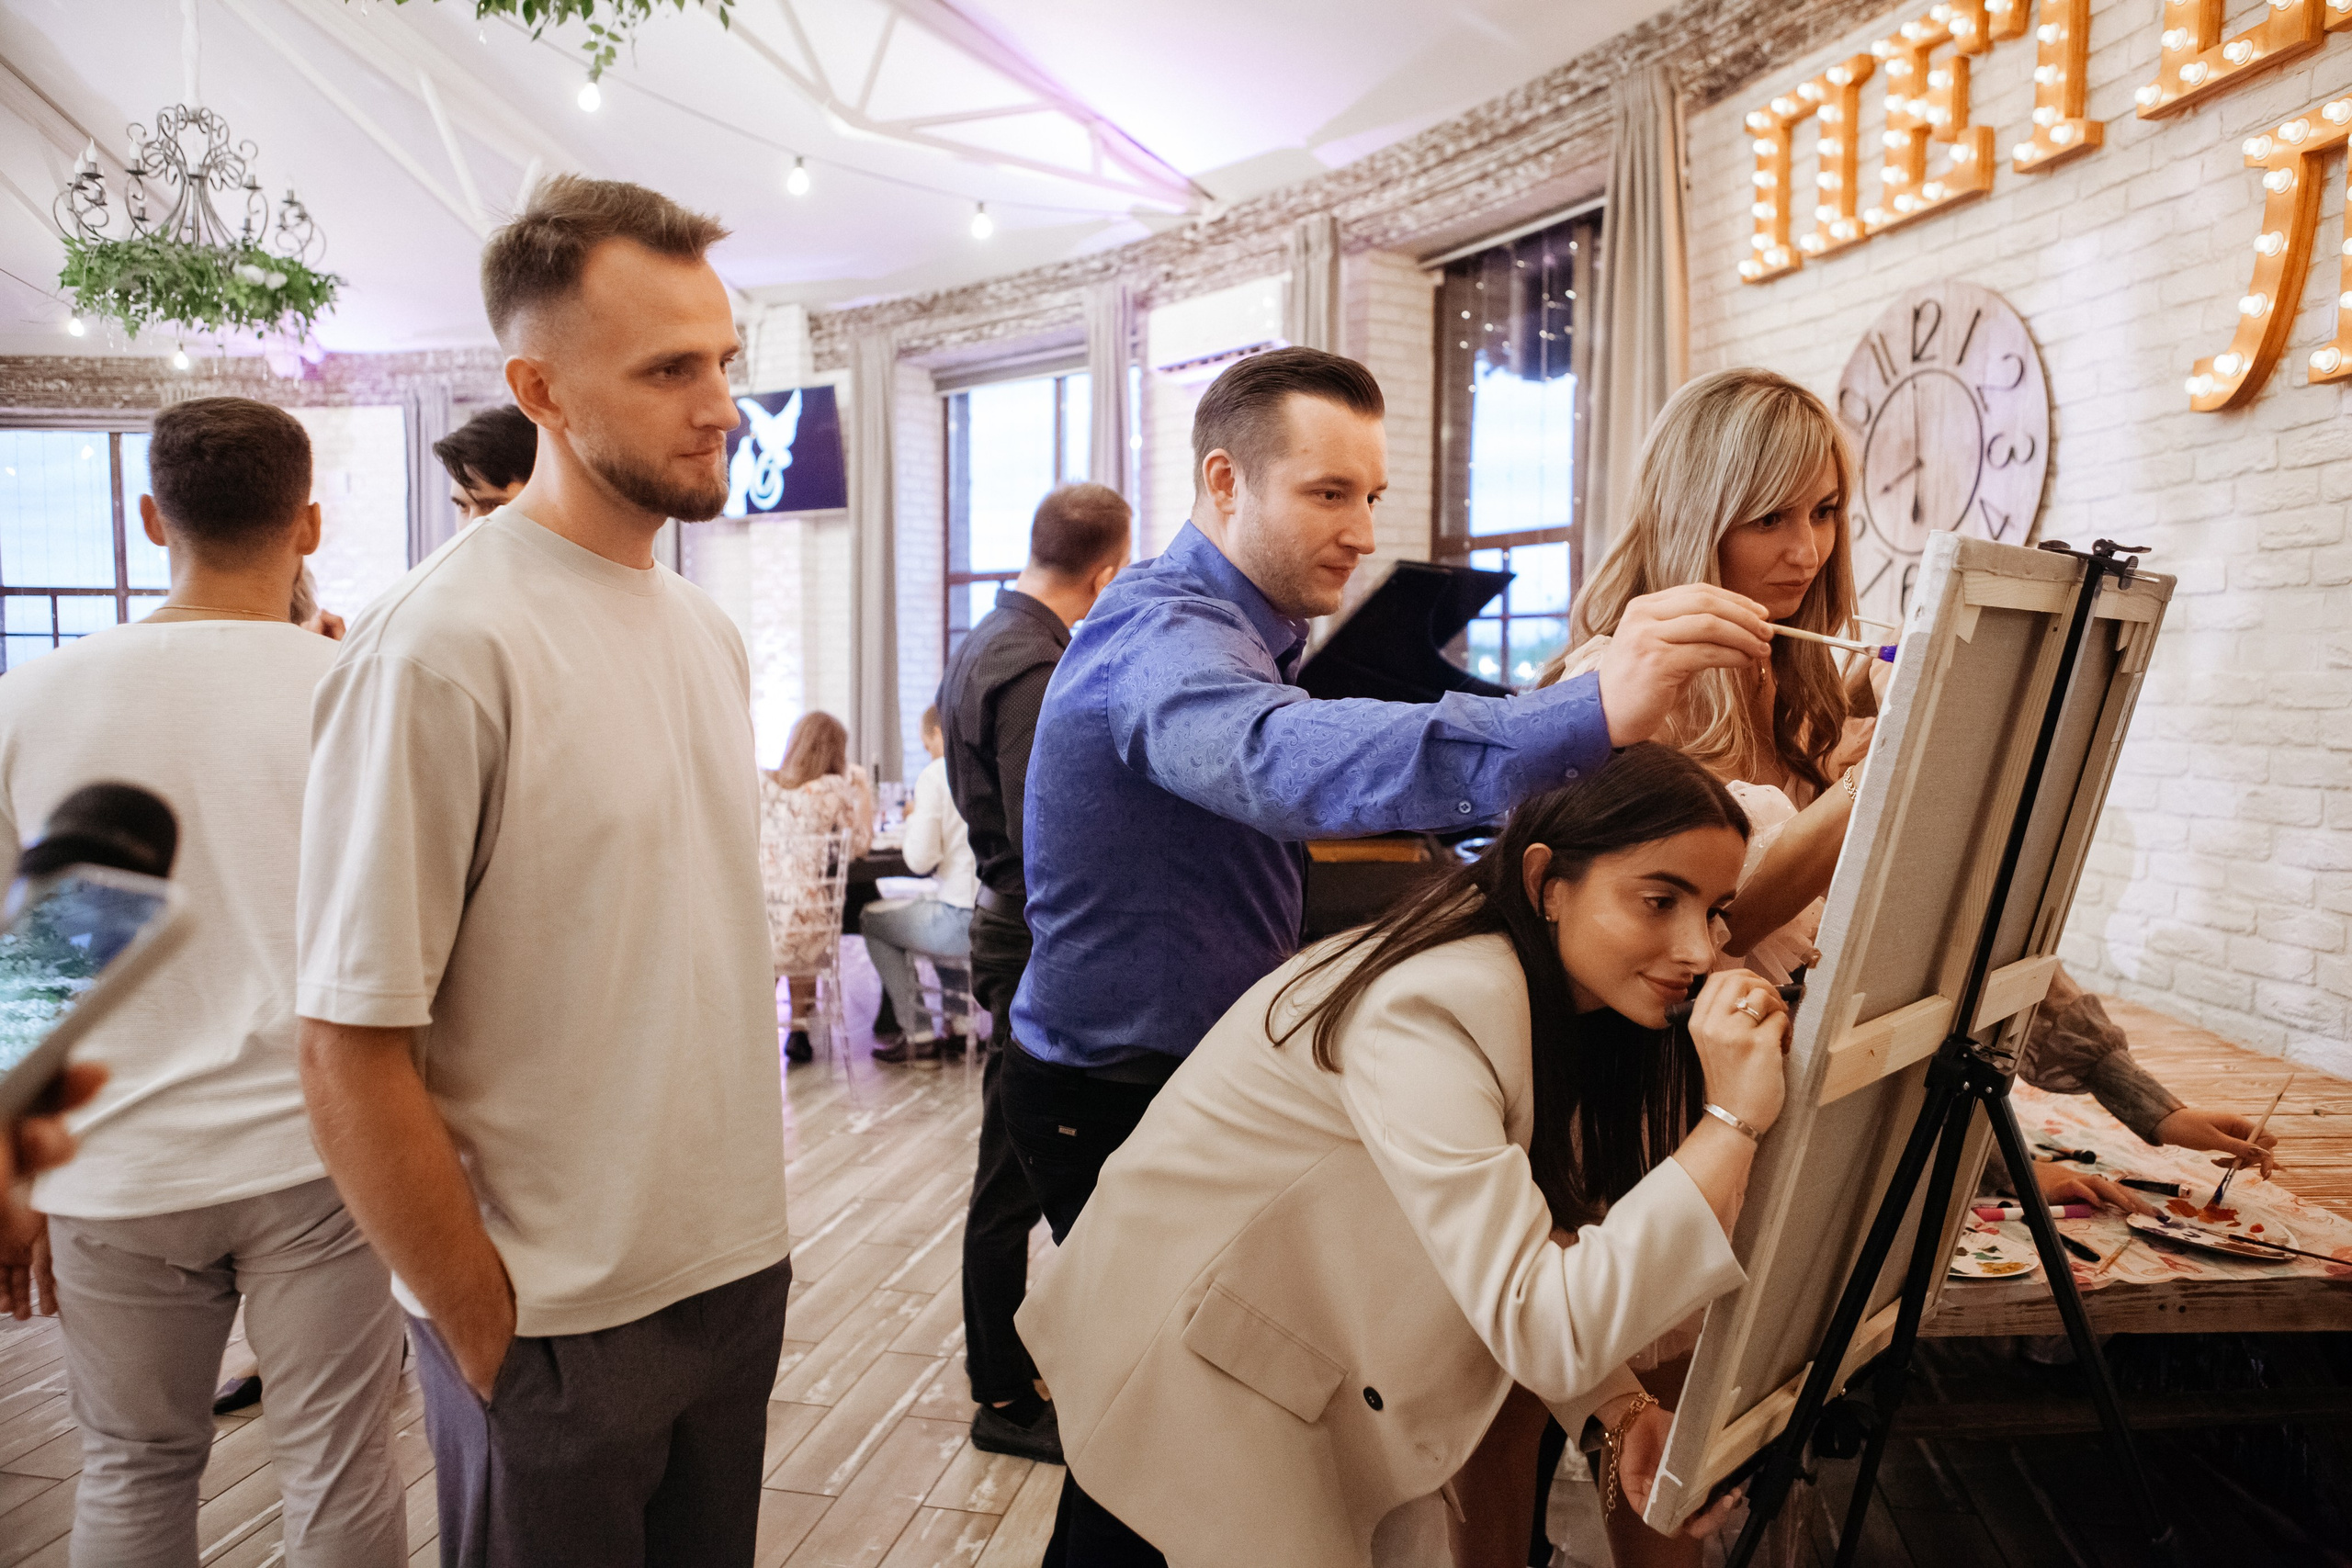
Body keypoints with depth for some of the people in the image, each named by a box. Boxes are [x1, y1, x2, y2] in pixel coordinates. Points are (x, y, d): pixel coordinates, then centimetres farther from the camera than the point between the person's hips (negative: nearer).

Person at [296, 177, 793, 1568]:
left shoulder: (710, 632, 6)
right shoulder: (443, 648, -18)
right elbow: (351, 1054, -18)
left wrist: (752, 1223, 11)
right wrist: (489, 1340, -12)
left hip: (742, 1266, 7)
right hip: (561, 1326, -7)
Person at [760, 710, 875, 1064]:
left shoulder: (762, 784, 5)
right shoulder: (835, 789, -3)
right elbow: (861, 845, 9)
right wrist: (862, 789, 22)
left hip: (755, 927, 2)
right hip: (806, 929, -2)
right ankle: (799, 1031, 34)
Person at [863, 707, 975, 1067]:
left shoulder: (935, 774, -8)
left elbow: (920, 861, -11)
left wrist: (915, 819, 8)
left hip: (966, 921, -7)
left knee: (872, 918, 18)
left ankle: (921, 1037, 18)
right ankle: (959, 1027, 33)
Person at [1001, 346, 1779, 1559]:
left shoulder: (1239, 630, 11)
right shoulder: (1159, 637, -25)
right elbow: (1279, 760, -47)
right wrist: (1592, 714, -59)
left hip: (1200, 1079, 9)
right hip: (1117, 1105, -9)